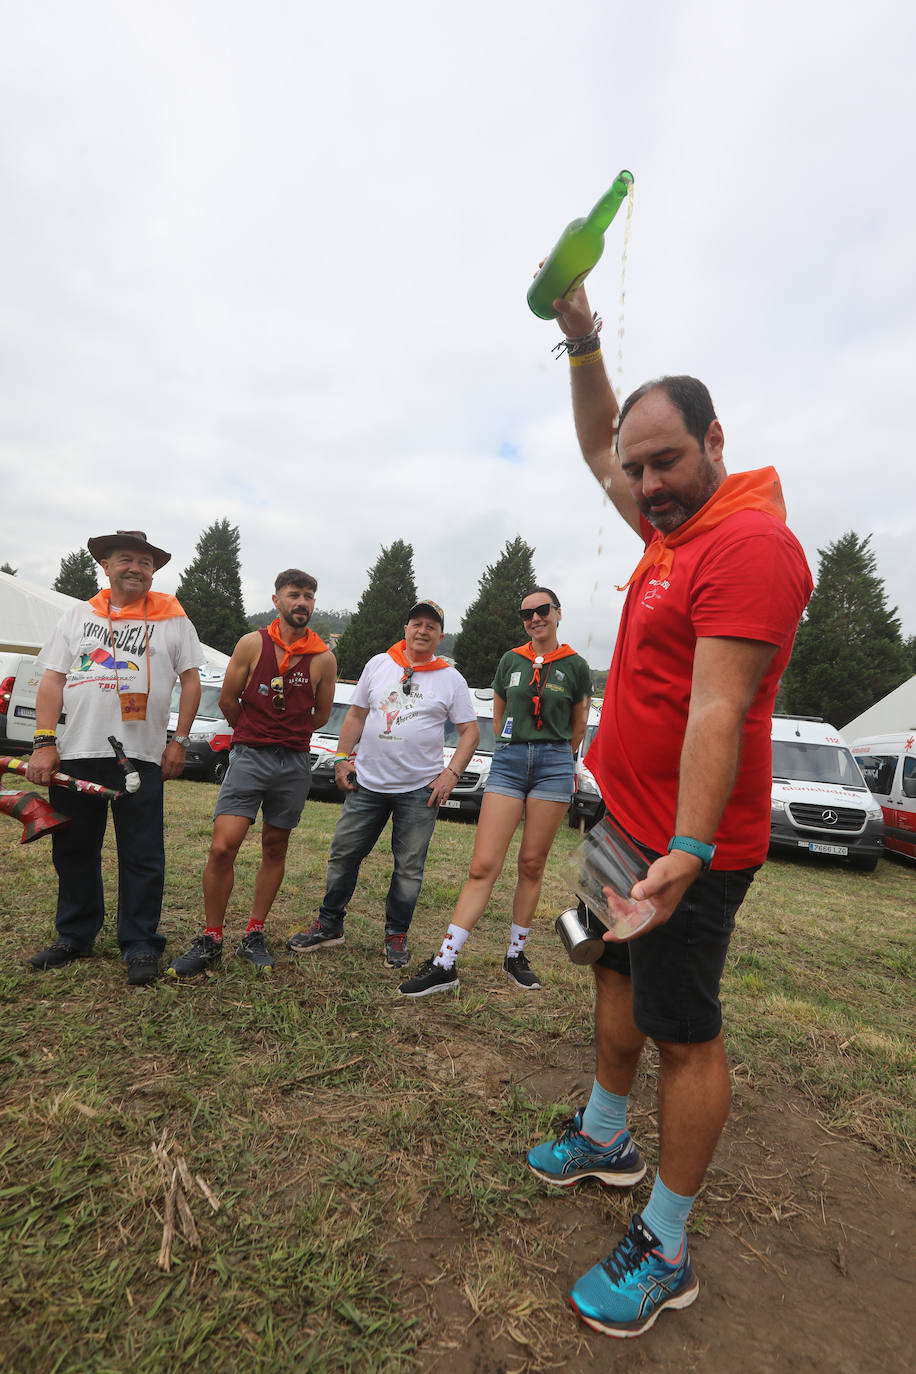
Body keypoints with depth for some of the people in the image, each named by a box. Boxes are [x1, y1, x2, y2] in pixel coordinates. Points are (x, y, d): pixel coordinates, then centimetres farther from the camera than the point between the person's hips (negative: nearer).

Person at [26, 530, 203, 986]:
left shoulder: (173, 620, 6)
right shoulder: (77, 616, 12)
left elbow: (191, 681, 5)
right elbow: (52, 682, 7)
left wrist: (179, 741, -1)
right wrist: (44, 742, -3)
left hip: (141, 757, -3)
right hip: (75, 754, 3)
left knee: (142, 858, 1)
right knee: (74, 852, 14)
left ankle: (140, 946, 14)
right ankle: (75, 936, 31)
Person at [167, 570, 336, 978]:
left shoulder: (323, 659, 2)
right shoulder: (252, 644, -1)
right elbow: (227, 701, 6)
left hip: (294, 764, 2)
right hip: (249, 757, -1)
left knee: (275, 850, 11)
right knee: (222, 847, -8)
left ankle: (254, 936, 26)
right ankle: (210, 941, 11)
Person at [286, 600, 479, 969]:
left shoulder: (451, 679, 1)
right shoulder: (378, 664, 7)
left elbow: (470, 731, 2)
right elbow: (356, 715, 12)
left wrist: (451, 774, -8)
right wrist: (341, 759, 5)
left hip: (419, 789, -2)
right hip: (367, 783, 2)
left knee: (409, 867, 6)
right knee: (343, 855, 9)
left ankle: (396, 935, 24)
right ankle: (329, 925, 27)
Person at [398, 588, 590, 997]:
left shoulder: (575, 666, 4)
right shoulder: (511, 661, 9)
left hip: (554, 764, -1)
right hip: (508, 762, 1)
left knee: (532, 864, 6)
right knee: (483, 865, -5)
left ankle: (515, 955, 23)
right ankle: (445, 963, -1)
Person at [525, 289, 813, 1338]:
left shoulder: (751, 541, -18)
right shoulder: (672, 527, 11)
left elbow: (717, 709, -27)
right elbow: (598, 448, 25)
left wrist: (688, 850, -29)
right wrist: (583, 342, 17)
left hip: (687, 844, -10)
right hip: (630, 821, 10)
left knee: (684, 1033, 5)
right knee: (617, 977, 23)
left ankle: (665, 1249, 27)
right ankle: (605, 1140, 46)